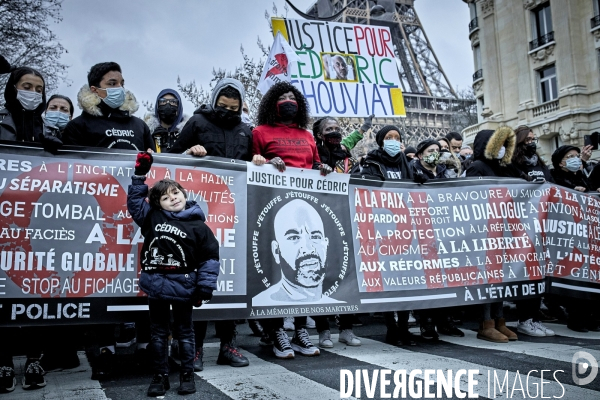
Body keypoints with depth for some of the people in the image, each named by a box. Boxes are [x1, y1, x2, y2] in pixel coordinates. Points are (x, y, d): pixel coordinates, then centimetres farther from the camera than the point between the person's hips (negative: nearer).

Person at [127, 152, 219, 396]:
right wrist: (140, 174, 5)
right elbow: (135, 201, 15)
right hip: (156, 286, 3)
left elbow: (210, 256, -7)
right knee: (158, 333, 13)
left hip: (182, 287, -3)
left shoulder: (197, 225, -7)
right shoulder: (152, 217, 3)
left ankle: (187, 375, 23)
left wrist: (204, 287, -11)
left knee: (184, 332, 11)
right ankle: (160, 376, 25)